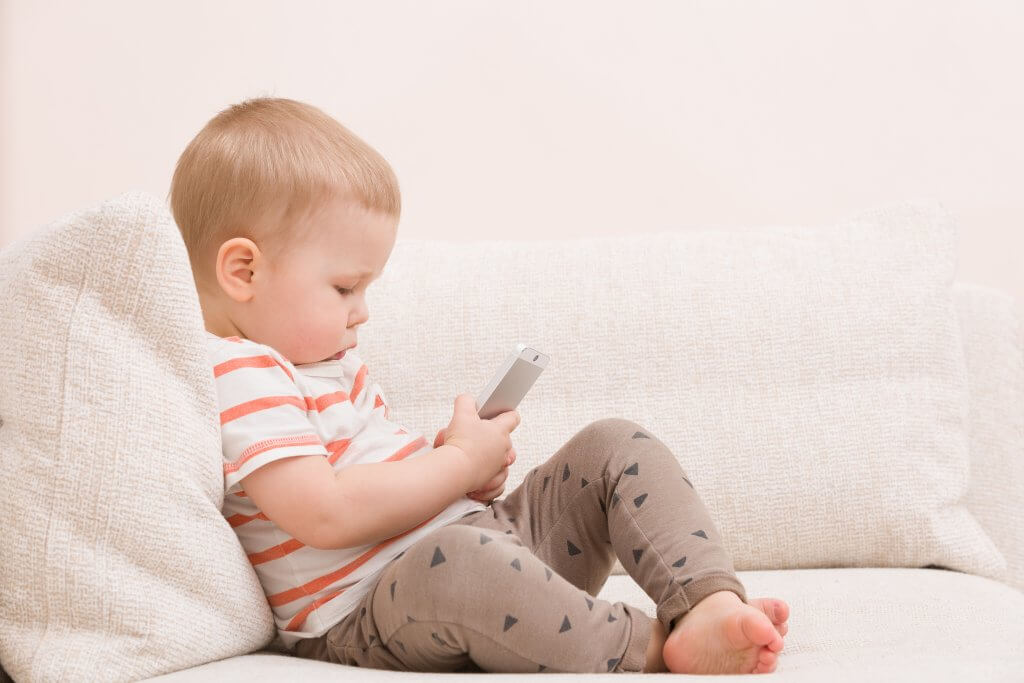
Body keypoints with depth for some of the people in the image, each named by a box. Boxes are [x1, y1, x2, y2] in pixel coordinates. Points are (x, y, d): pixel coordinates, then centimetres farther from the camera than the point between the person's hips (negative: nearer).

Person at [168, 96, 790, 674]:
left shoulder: (317, 354, 18)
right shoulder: (236, 379, -15)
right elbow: (326, 515, -27)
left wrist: (462, 457, 5)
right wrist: (460, 462, -14)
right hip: (370, 617, -10)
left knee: (613, 446, 4)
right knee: (455, 559, -44)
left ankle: (712, 602, -17)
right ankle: (651, 649, -30)